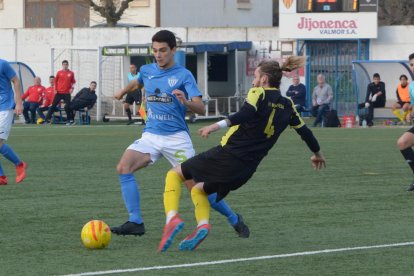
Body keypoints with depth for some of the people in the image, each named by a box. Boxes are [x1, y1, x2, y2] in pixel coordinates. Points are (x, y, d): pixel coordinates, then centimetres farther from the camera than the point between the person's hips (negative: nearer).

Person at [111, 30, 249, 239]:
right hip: (151, 135, 4)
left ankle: (234, 220, 17)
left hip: (176, 137, -4)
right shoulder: (147, 71, 9)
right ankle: (135, 222, -20)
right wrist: (124, 91, 22)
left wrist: (186, 102, -33)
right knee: (123, 167, -21)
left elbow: (200, 109, -14)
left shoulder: (183, 75, -6)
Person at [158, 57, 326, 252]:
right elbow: (304, 131, 21)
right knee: (199, 190, 28)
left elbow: (246, 114, -26)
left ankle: (172, 218, -14)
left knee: (175, 174, 11)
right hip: (245, 171, 6)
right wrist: (317, 153, 38)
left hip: (226, 154, -6)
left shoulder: (258, 93, -5)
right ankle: (203, 224, -3)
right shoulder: (287, 106, 12)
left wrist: (217, 126, -35)